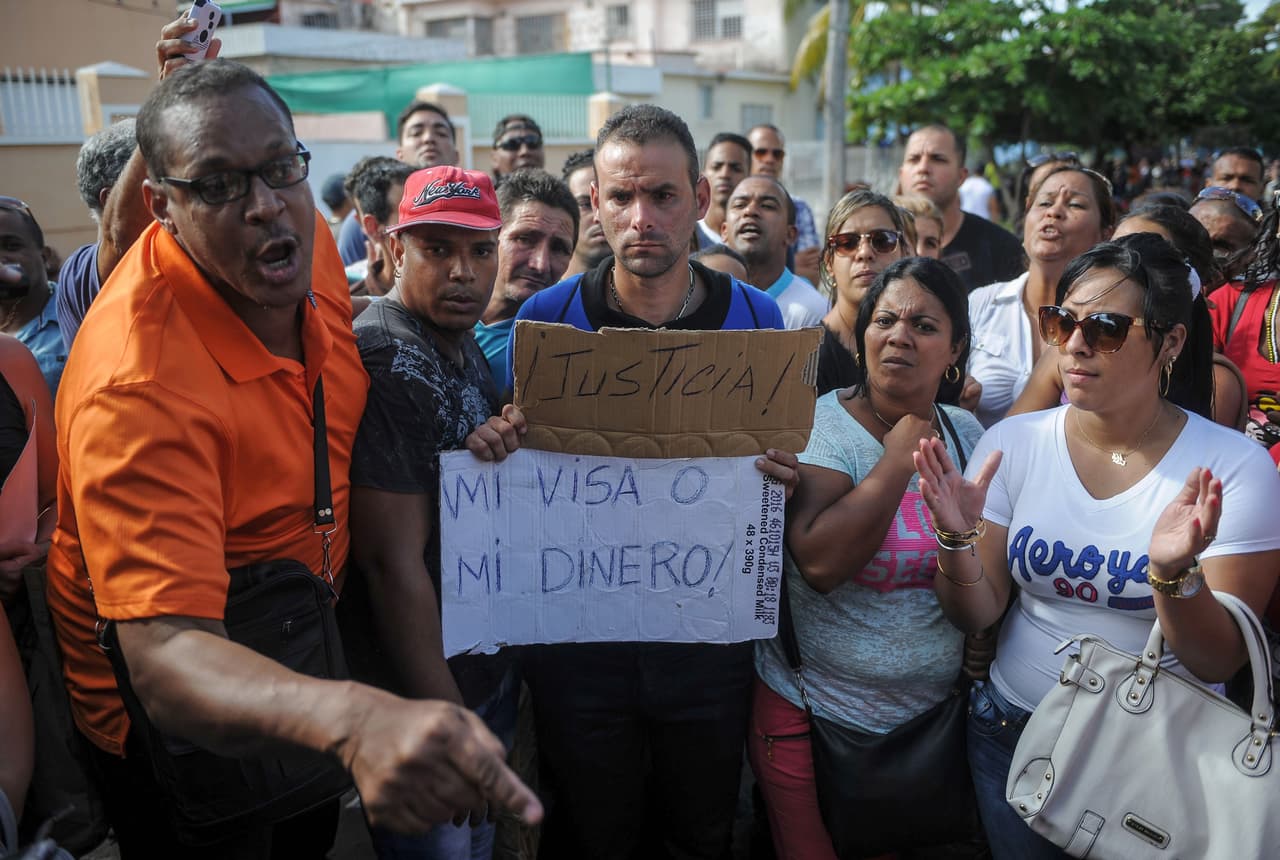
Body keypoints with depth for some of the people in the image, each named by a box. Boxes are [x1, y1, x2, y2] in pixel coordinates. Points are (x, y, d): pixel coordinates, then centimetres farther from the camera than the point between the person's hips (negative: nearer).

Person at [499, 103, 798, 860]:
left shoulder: (757, 318, -4)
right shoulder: (547, 317, -7)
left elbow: (782, 464, 5)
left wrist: (785, 479, -18)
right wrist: (500, 449, -22)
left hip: (709, 636, 1)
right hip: (578, 636, -1)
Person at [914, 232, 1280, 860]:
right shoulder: (1012, 444, -9)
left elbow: (1219, 662, -15)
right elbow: (975, 615, -8)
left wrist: (1173, 574, -34)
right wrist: (959, 539, -27)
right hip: (1014, 732, 2)